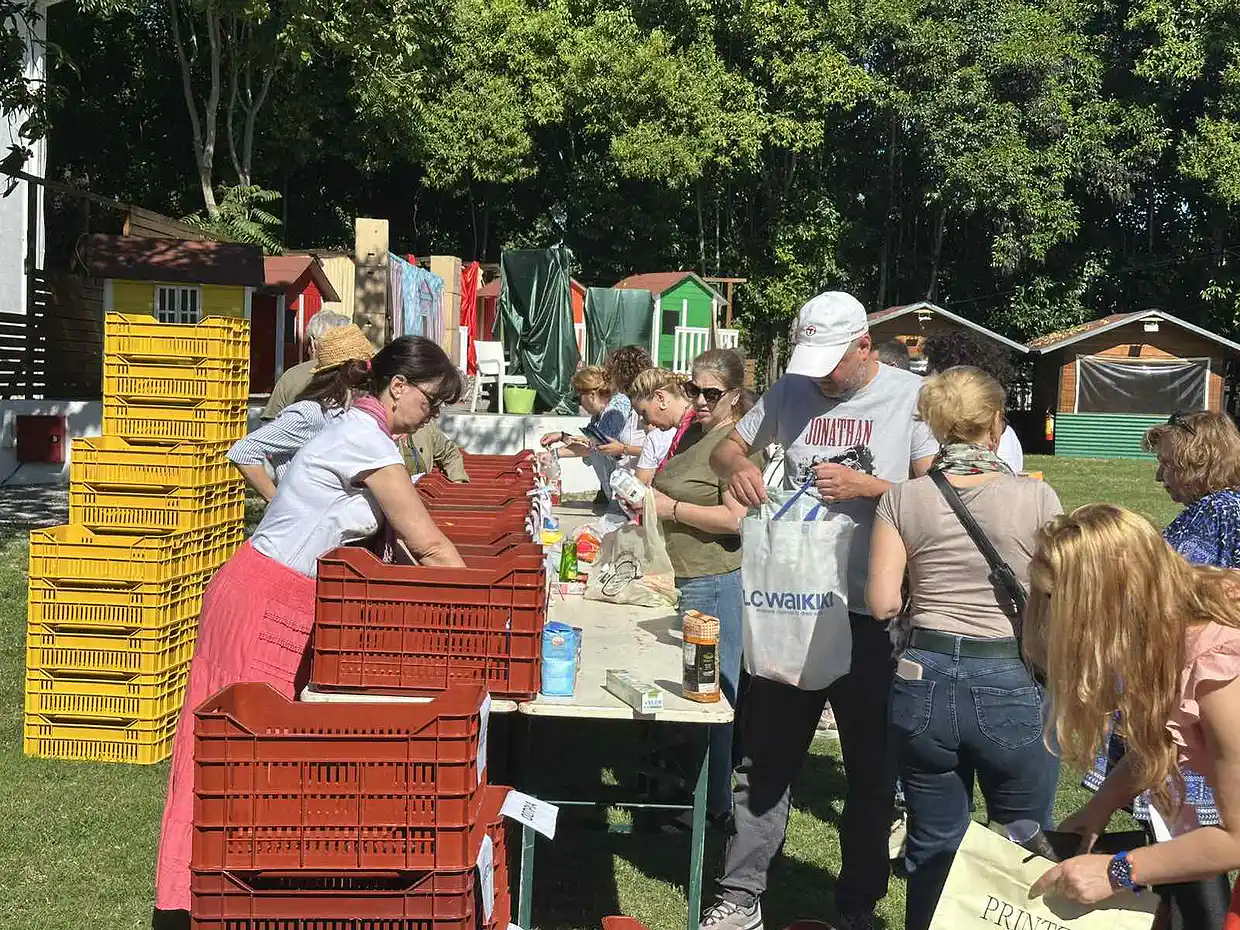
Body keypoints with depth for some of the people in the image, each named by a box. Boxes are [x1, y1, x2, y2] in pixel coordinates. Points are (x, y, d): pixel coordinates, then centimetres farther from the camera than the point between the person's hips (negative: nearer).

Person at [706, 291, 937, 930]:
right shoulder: (792, 391, 6)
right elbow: (726, 447, 14)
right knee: (764, 760, 10)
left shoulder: (912, 397, -5)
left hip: (872, 617, -3)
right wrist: (737, 466, -8)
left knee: (871, 770, 10)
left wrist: (866, 486, -22)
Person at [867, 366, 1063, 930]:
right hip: (1012, 686, -2)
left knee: (934, 846, 17)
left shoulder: (903, 499, -3)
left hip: (925, 681, 2)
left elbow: (882, 603, -5)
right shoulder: (1036, 498, -8)